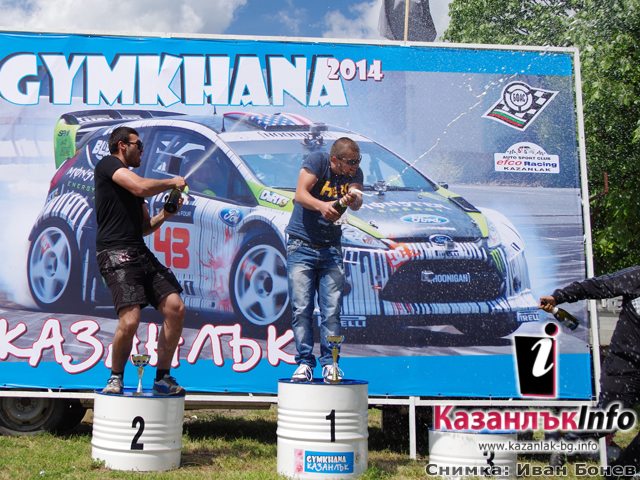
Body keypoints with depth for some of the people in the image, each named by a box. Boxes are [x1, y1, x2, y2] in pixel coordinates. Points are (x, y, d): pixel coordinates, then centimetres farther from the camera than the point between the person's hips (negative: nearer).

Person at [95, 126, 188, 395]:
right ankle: (116, 378, 5)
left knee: (176, 308, -3)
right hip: (115, 252, -9)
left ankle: (163, 379, 7)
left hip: (140, 253, 9)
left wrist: (164, 215, 12)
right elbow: (142, 188, -16)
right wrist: (173, 182, 0)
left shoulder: (130, 179, 28)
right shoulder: (107, 164, 3)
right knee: (130, 319, -21)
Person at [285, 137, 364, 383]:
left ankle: (329, 364, 5)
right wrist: (321, 205, -38)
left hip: (331, 249, 3)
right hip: (301, 246, -3)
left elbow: (357, 202, -14)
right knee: (302, 309, -5)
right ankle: (304, 363, 2)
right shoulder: (316, 161, -8)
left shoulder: (354, 173, 2)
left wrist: (353, 199, -39)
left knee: (332, 311, -3)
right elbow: (300, 194, -18)